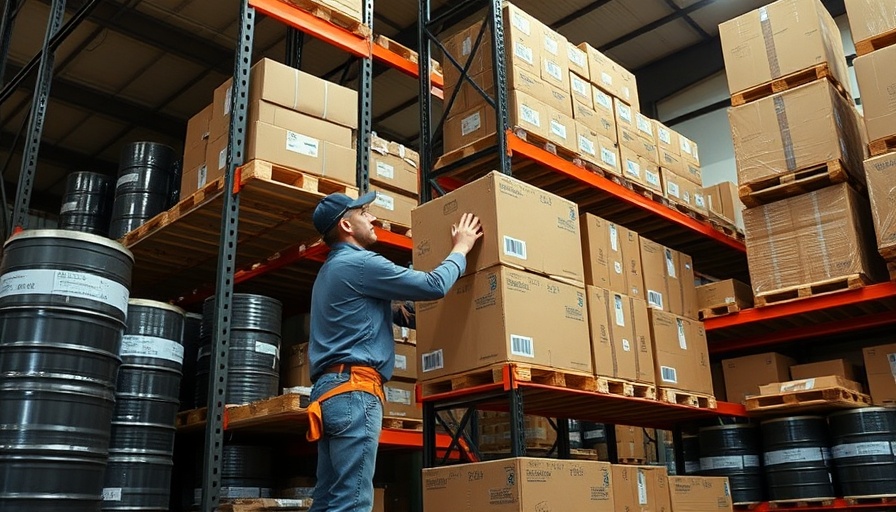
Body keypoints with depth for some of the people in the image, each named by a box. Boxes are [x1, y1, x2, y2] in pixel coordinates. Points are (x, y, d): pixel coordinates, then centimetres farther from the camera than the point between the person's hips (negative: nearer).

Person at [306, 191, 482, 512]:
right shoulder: (359, 263, -7)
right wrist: (461, 248, 10)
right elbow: (433, 286, -8)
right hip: (353, 389, -10)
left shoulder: (331, 270, 25)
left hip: (330, 388, 10)